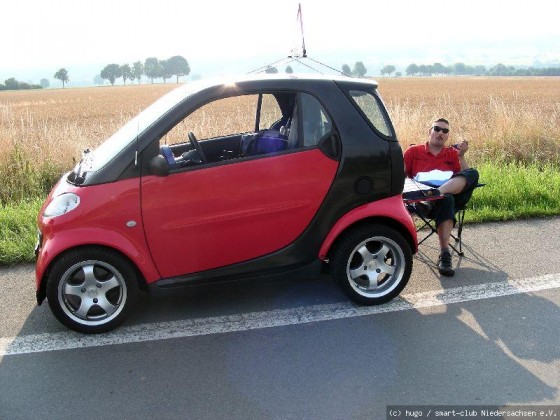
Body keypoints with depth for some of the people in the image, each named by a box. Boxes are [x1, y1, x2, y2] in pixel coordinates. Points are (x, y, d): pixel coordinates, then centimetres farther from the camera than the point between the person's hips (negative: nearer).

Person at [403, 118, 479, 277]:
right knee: (445, 199, -39)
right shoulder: (414, 151, 16)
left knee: (472, 173, -24)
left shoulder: (453, 153, 22)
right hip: (423, 199, -3)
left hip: (453, 194, 3)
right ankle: (444, 255, -46)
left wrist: (461, 156, -1)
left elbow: (466, 177, 12)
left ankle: (438, 191, -51)